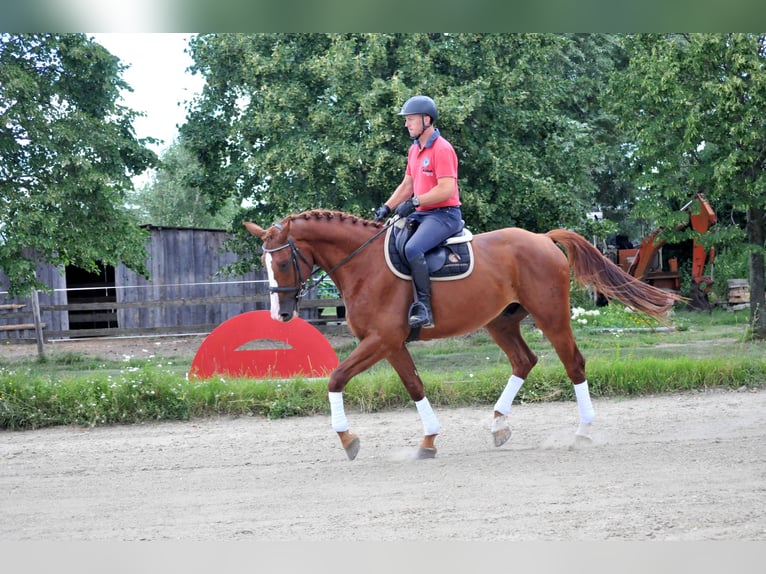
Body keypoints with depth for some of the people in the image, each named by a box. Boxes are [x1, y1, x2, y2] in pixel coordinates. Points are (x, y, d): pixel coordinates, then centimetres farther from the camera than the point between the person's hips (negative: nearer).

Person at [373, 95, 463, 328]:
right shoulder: (414, 150, 16)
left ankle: (424, 308, -31)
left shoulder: (442, 149, -13)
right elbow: (406, 186, 21)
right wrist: (387, 207, 7)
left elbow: (446, 189, -22)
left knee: (412, 248, -33)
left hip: (444, 215, -10)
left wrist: (414, 202, -22)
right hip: (421, 214, 10)